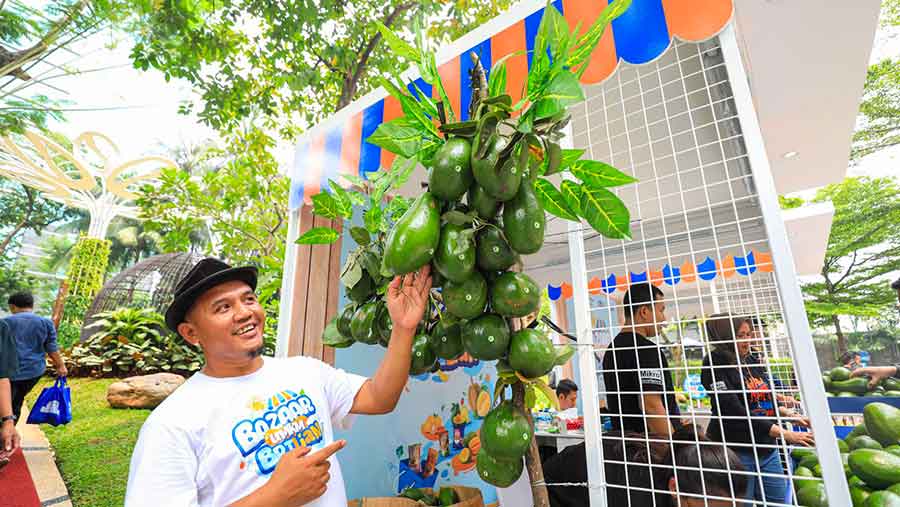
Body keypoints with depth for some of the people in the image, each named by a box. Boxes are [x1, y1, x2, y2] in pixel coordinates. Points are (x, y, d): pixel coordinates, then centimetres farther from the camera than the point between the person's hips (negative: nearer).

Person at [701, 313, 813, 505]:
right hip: (736, 452, -7)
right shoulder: (715, 367, -17)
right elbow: (737, 414, -23)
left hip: (767, 449, 7)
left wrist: (791, 415, 7)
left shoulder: (749, 363, 6)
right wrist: (786, 434, -23)